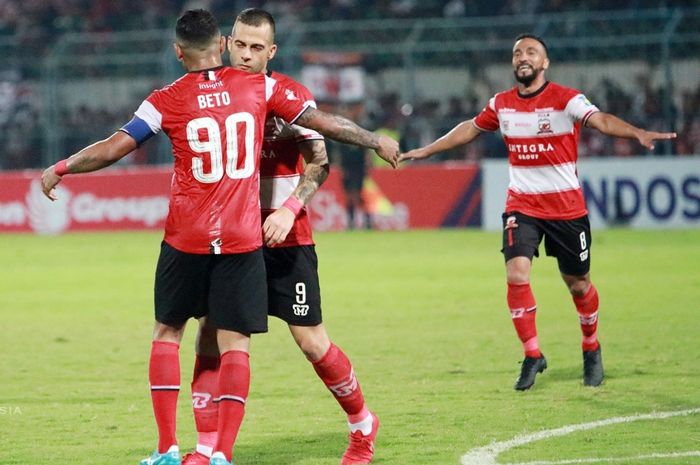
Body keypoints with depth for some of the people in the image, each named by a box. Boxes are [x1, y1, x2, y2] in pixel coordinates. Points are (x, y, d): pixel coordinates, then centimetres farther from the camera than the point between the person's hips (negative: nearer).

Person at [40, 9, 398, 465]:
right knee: (234, 342, 2)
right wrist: (377, 142, 20)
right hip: (243, 239, 0)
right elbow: (323, 121, 7)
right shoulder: (259, 87, 1)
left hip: (186, 239, 0)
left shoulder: (167, 101, -3)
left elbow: (113, 147, -4)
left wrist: (59, 169, 11)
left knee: (167, 332, 15)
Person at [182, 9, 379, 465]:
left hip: (285, 240, -3)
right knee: (211, 335, -6)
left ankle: (363, 426, 22)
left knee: (312, 342, 0)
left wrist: (289, 210, -20)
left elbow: (319, 162, -6)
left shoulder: (291, 95, -7)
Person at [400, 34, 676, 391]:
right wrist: (426, 150, 28)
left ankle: (591, 350, 33)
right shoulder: (501, 104, 4)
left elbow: (600, 120, -28)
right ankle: (532, 356, -3)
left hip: (566, 207, -3)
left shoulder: (566, 99, -11)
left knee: (578, 285, 7)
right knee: (516, 275, -17)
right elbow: (470, 129, 22)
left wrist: (637, 133, -47)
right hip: (522, 206, 3)